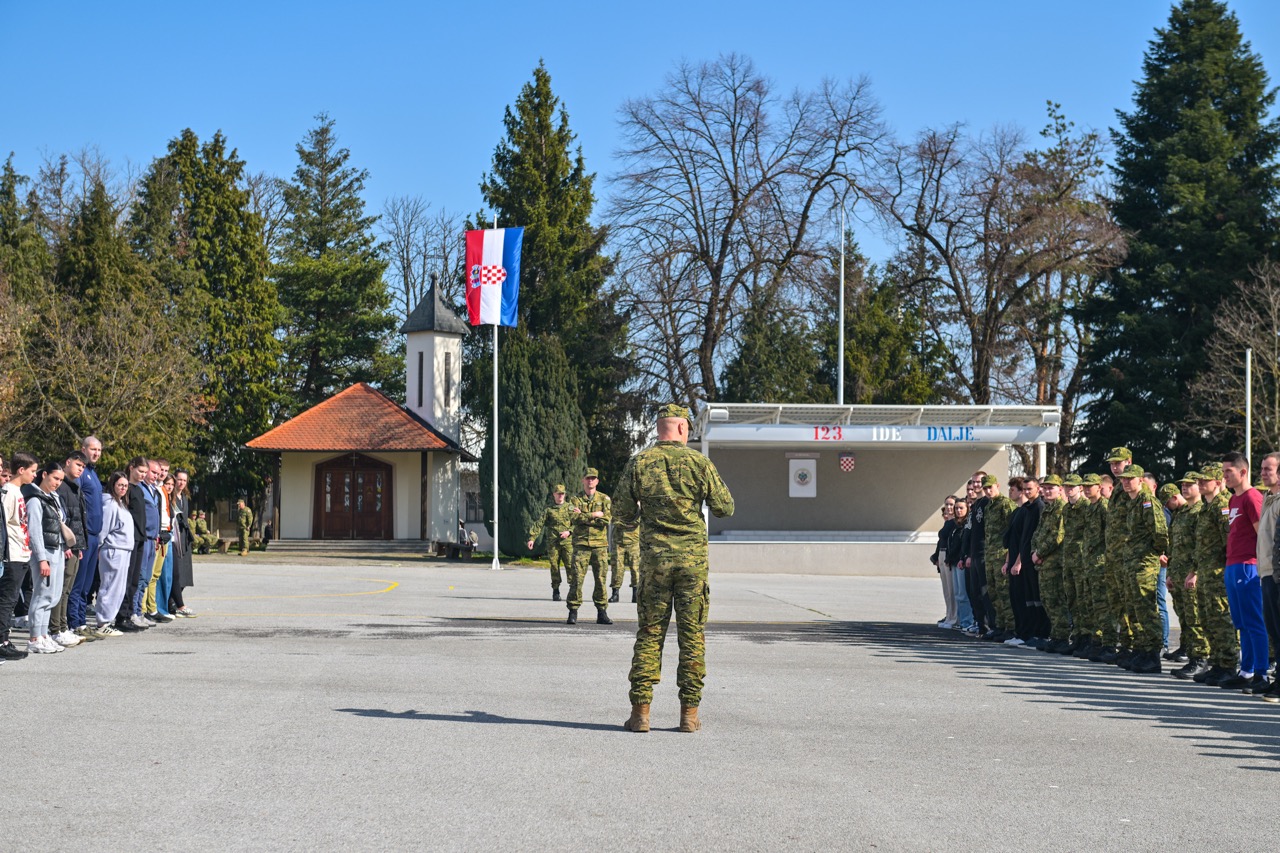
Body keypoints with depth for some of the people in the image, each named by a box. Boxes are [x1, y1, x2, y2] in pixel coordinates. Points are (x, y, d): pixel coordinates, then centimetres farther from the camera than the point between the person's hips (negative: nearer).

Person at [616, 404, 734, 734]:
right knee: (692, 636, 4)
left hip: (654, 558, 1)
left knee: (649, 635, 5)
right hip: (693, 558, -1)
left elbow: (625, 516, 2)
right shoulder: (699, 463, -3)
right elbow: (725, 508, 2)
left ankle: (640, 711, 2)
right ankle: (689, 713, 5)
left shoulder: (638, 464, 0)